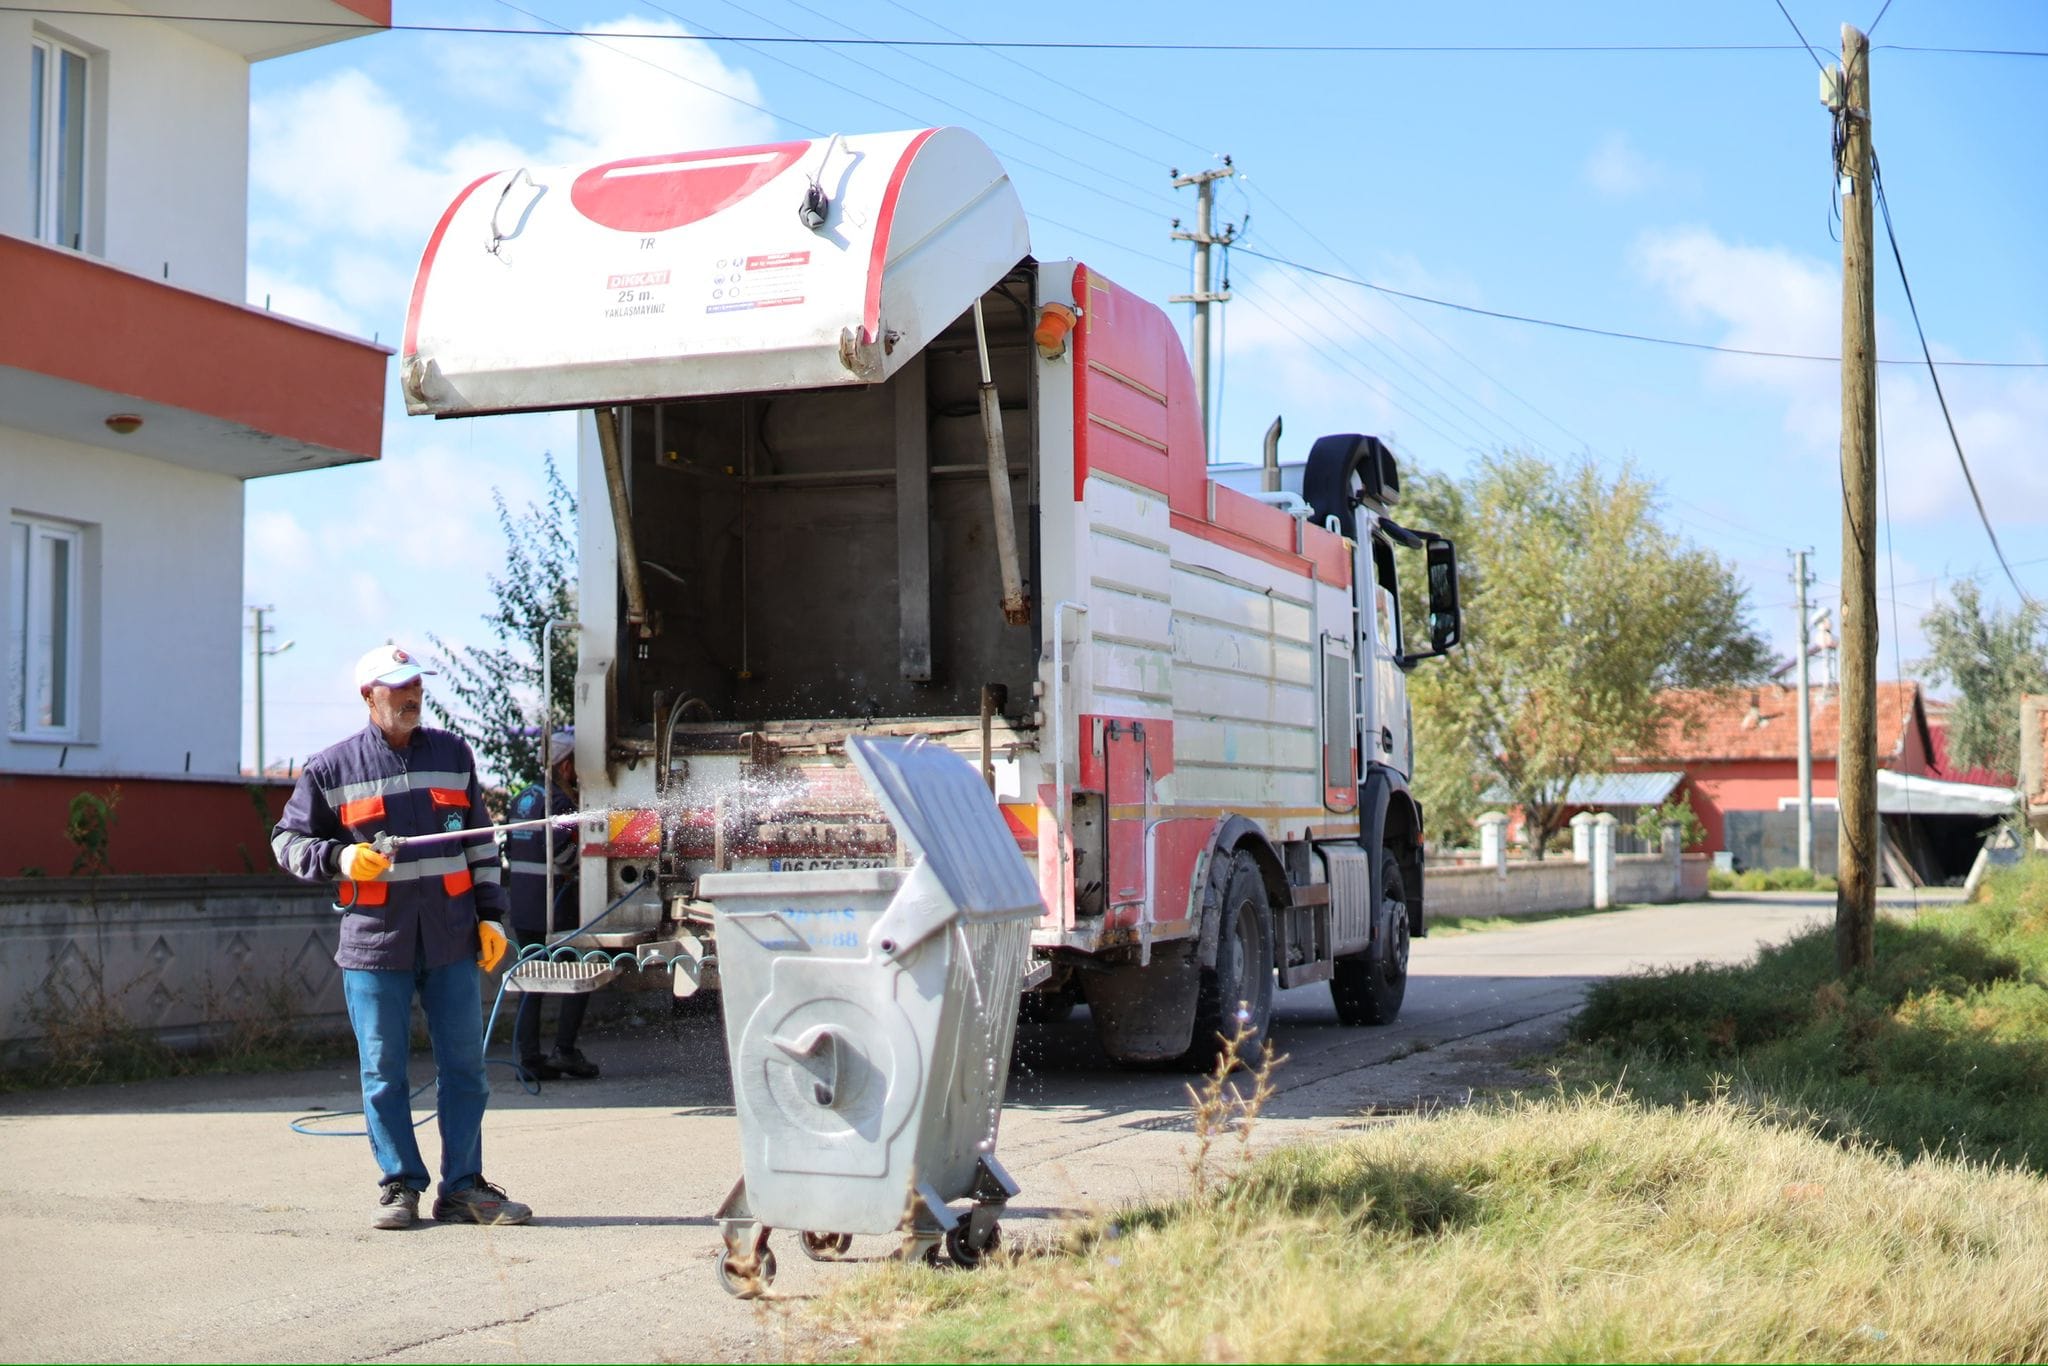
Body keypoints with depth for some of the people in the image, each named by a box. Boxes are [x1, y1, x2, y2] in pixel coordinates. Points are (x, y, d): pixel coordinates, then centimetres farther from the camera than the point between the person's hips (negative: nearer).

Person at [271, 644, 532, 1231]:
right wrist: (338, 858, -11)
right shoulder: (332, 769, 3)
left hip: (452, 941, 2)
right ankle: (399, 1185, 14)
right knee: (383, 1071, 3)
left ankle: (463, 1187, 11)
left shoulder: (453, 754, 12)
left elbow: (481, 842, 15)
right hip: (375, 944, -2)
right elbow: (288, 840, 8)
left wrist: (490, 913, 9)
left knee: (464, 1066, 3)